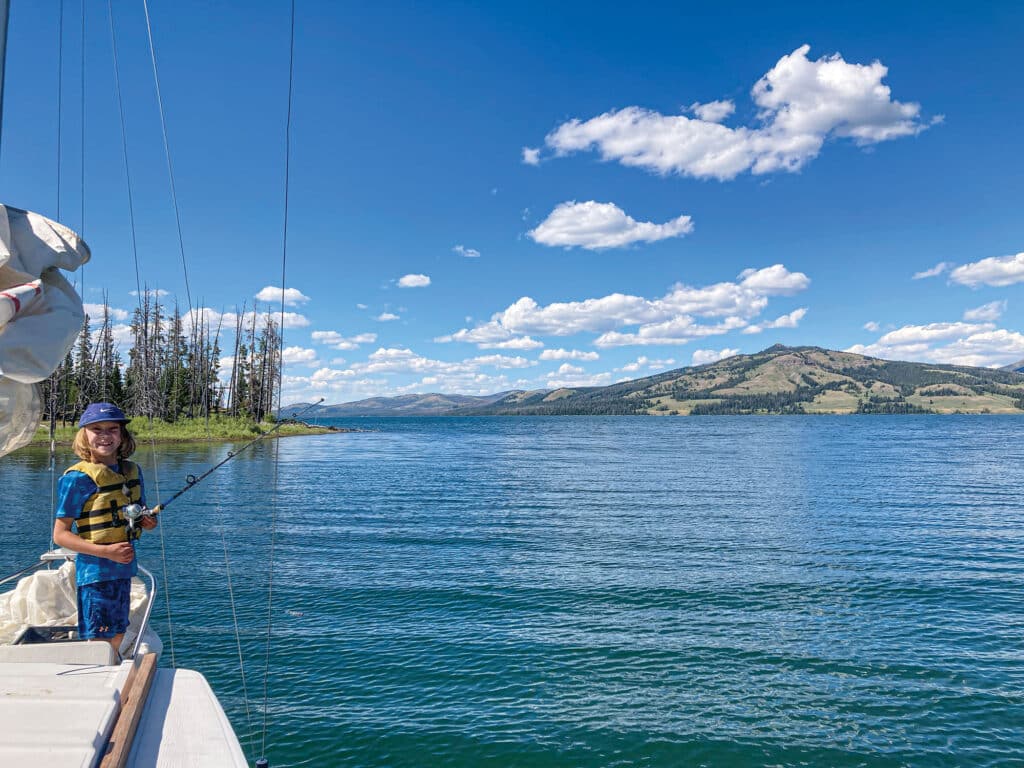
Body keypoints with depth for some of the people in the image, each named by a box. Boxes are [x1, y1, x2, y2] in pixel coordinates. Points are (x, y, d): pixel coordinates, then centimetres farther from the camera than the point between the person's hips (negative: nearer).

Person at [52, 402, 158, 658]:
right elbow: (60, 534, -13)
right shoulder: (78, 478, -14)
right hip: (95, 572, -7)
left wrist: (147, 521, -5)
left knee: (116, 639, 18)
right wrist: (106, 551, -21)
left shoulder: (132, 471, 5)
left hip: (124, 569, 7)